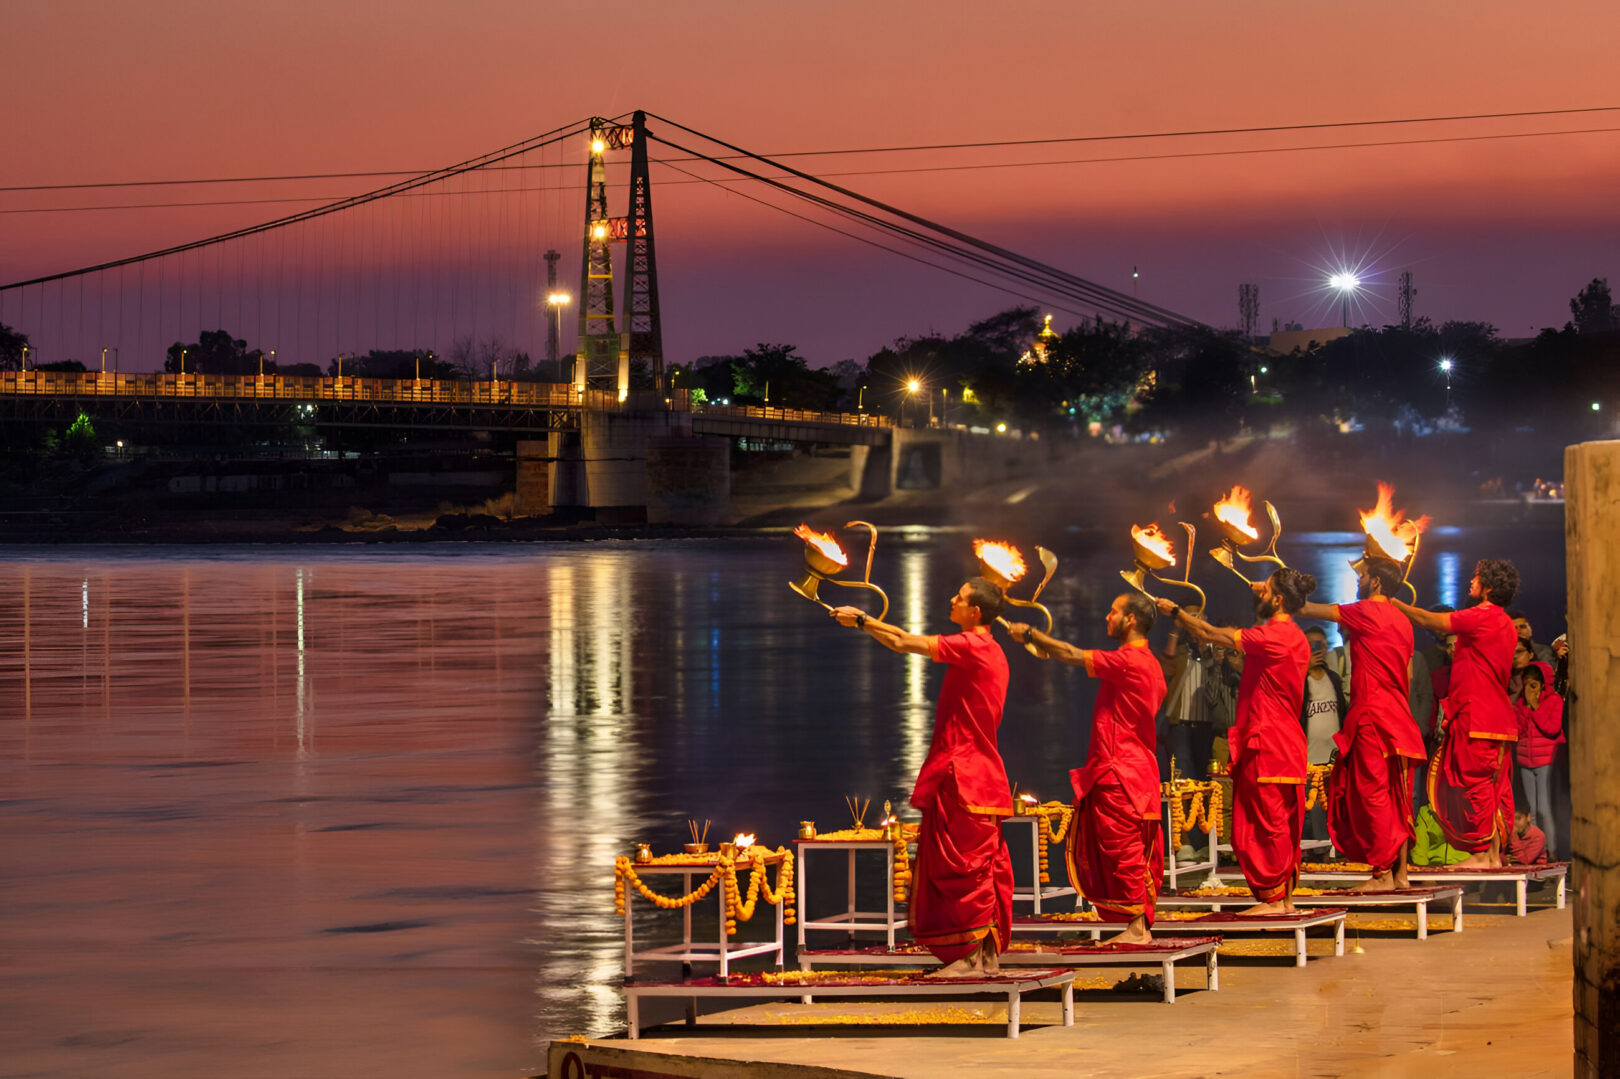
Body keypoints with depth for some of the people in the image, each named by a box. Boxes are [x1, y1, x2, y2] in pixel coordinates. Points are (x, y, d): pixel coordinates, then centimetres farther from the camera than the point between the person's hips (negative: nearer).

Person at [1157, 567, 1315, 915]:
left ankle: (1272, 898, -3)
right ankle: (1286, 899, 13)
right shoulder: (1295, 639, 13)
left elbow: (1211, 634, -14)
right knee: (1284, 826, 11)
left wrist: (1175, 611, -3)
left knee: (1264, 824, -5)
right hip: (1288, 744, 9)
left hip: (1266, 743, -9)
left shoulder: (1272, 636, -16)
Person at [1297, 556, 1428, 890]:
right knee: (1396, 797, 8)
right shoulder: (1402, 621, 15)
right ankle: (1400, 872, 9)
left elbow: (1308, 610, -5)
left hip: (1373, 715, -8)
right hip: (1399, 719, 8)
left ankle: (1382, 873, -7)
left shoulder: (1367, 612, -8)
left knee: (1373, 793, -6)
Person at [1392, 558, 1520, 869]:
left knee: (1476, 784, -7)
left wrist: (1393, 603, -1)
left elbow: (1428, 621, -11)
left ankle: (1481, 852, -7)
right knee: (1497, 786, 7)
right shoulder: (1505, 625, 15)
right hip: (1498, 716, 9)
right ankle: (1495, 852, 8)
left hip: (1475, 715, -9)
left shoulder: (1480, 617, -13)